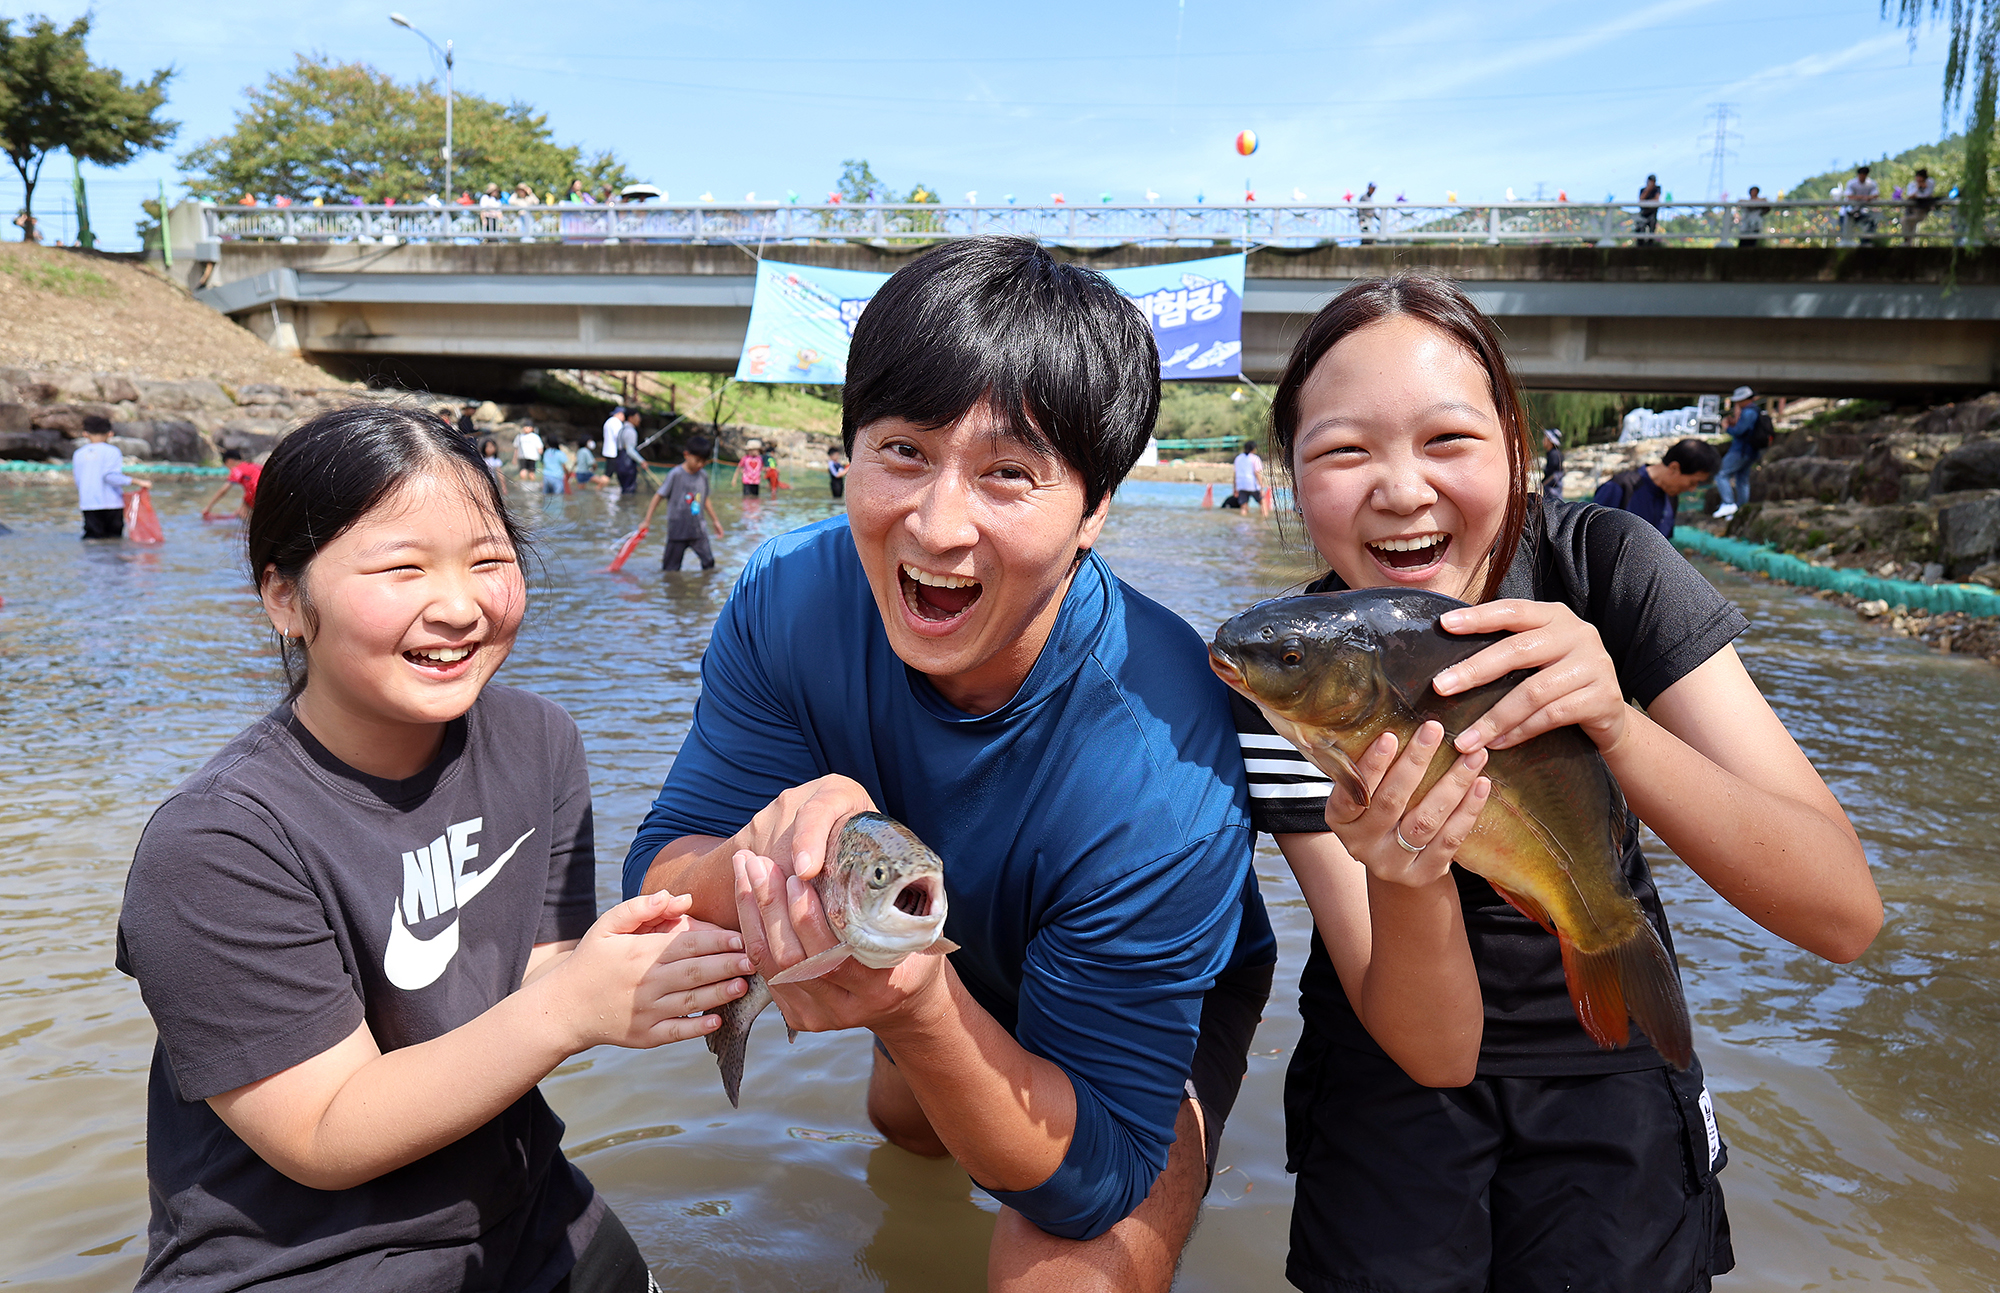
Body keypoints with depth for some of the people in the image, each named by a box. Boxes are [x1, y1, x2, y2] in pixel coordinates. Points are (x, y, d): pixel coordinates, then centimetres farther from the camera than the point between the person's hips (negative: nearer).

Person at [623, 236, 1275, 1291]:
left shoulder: (1155, 778, -42)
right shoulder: (788, 599, -28)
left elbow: (1090, 1179, -35)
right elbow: (660, 880, -25)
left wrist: (918, 1008, -54)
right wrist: (772, 858, -49)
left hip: (1153, 1005, -4)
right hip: (937, 959, 5)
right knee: (900, 1118, 34)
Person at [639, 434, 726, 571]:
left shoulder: (703, 475, 4)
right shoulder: (675, 475, -11)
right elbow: (658, 496, -7)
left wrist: (715, 520, 23)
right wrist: (647, 521, -8)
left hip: (698, 530, 4)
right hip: (678, 530, -4)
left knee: (709, 563, 2)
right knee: (671, 568, 3)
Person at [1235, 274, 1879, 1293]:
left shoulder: (1607, 566, -18)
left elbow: (1846, 916, -24)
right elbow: (1433, 1052, -20)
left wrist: (1619, 727, -39)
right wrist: (1403, 878, -40)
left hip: (1608, 1047, 1)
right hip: (1400, 1060, 0)